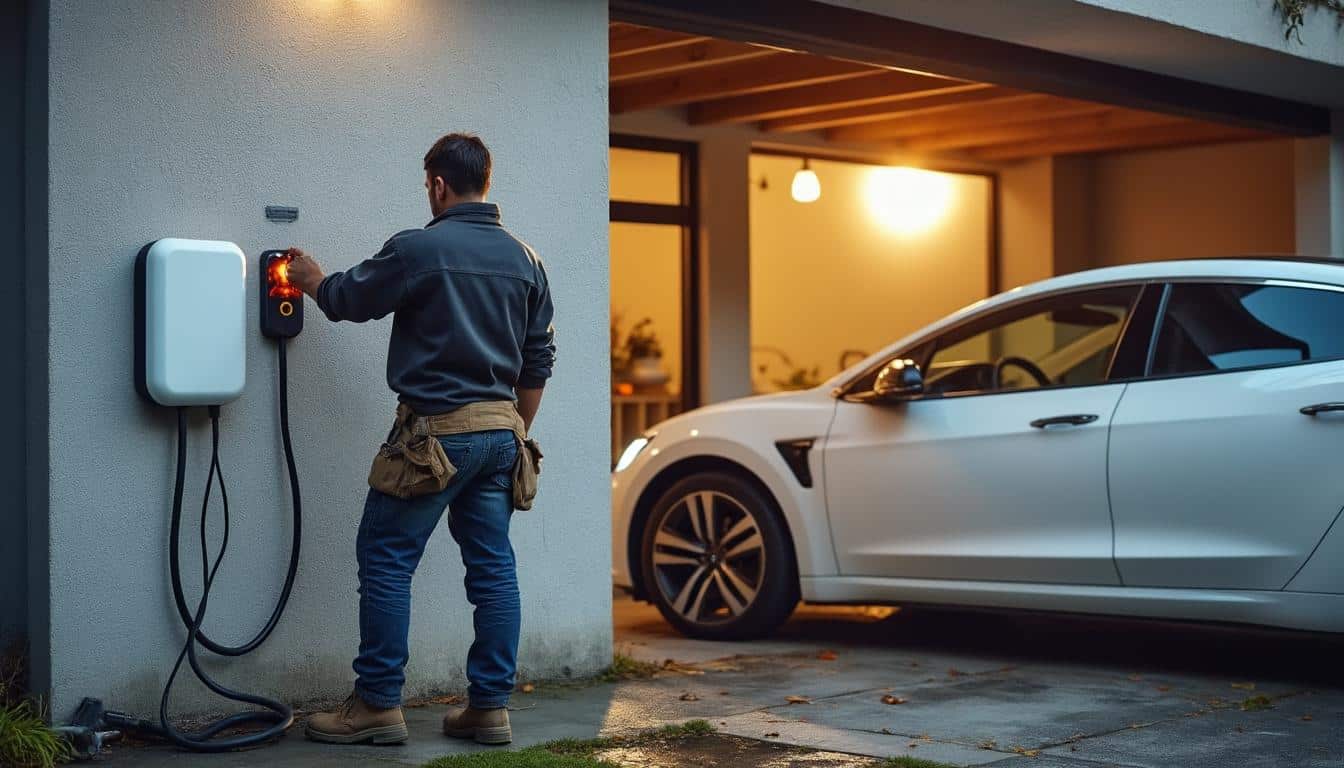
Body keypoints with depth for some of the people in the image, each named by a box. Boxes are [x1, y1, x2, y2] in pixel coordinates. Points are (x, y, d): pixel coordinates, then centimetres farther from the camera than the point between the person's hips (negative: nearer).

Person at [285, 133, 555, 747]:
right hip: (500, 433, 7)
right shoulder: (523, 258, 9)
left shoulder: (418, 249, -10)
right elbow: (538, 361, 13)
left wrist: (312, 279, 26)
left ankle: (378, 705, 5)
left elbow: (347, 299, 4)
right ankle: (490, 707, 11)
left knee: (385, 559, 2)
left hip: (436, 431, -6)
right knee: (493, 565, 8)